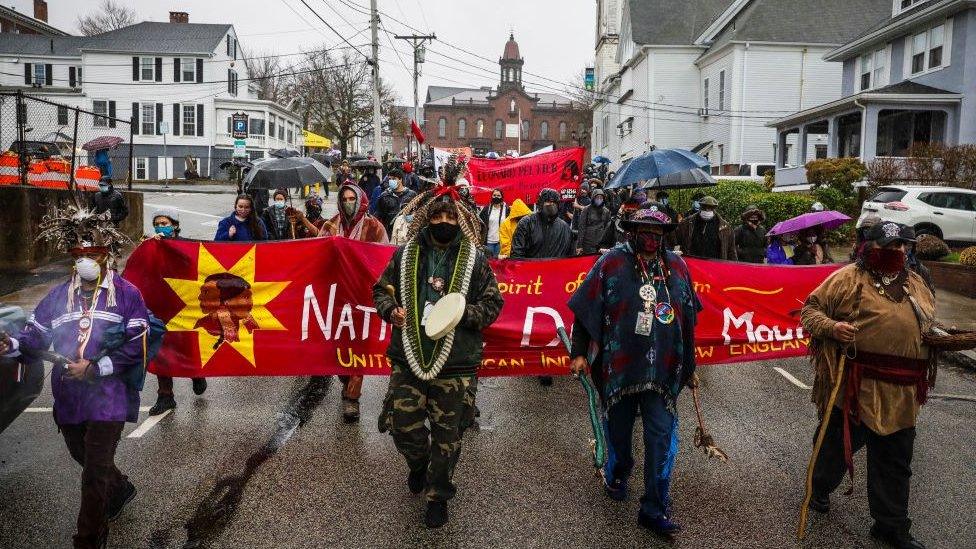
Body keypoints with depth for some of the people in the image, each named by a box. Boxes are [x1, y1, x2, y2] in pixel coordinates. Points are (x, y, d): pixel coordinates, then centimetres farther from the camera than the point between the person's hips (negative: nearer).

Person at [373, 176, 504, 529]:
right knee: (404, 427, 6)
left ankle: (438, 496, 29)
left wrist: (464, 313, -15)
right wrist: (390, 310, -6)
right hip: (409, 359, 2)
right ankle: (419, 464, 42)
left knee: (447, 434, 7)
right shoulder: (405, 255, 6)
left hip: (456, 365, -2)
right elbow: (381, 290, 15)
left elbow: (492, 302, 3)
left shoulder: (475, 258, 1)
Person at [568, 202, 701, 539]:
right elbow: (585, 311, -2)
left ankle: (655, 510, 10)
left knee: (662, 437, -1)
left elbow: (688, 320, 15)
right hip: (618, 367, -2)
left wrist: (689, 365, 19)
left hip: (662, 371, 2)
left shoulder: (677, 266, 6)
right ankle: (617, 474, 44)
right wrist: (579, 353, -4)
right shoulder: (612, 263, -5)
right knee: (619, 429, 15)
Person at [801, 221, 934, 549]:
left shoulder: (915, 283, 14)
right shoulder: (848, 278, -7)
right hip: (854, 387, -6)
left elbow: (927, 323, 28)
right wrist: (830, 326, -22)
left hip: (901, 394, 6)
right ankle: (820, 488, 39)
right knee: (838, 445, 12)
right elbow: (811, 310, -5)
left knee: (895, 461, 13)